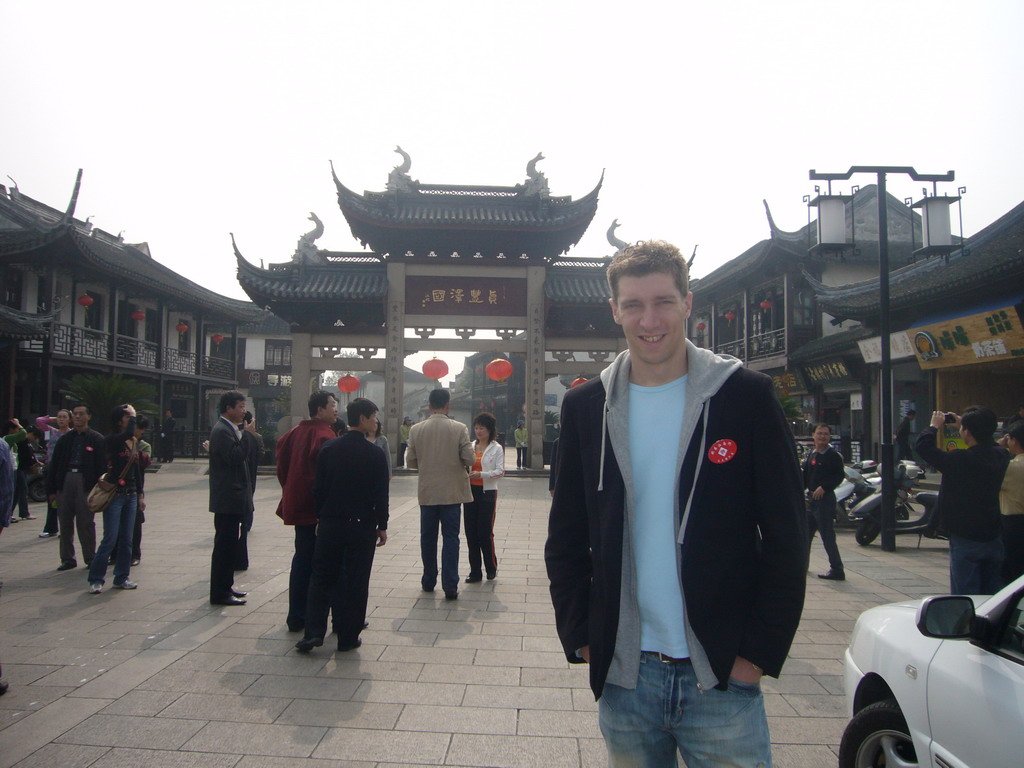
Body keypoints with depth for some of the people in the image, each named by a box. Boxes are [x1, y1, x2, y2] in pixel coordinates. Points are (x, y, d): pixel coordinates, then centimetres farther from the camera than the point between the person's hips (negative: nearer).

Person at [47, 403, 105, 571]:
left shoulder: (97, 439, 2)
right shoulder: (65, 439, 13)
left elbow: (102, 466, -3)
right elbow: (54, 466, 12)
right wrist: (51, 489, 5)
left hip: (86, 483, -4)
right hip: (65, 481, 4)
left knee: (86, 523, -1)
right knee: (65, 522, 8)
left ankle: (90, 558, 9)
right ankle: (67, 558, 18)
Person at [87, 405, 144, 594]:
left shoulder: (134, 442, 11)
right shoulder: (112, 440, -9)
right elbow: (128, 433, -33)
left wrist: (141, 494, 15)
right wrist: (132, 416, -17)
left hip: (131, 495, 6)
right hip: (114, 494, -6)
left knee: (126, 540, 9)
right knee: (110, 540, -6)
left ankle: (121, 578, 18)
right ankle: (95, 579, 6)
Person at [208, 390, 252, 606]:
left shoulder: (230, 429, 16)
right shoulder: (222, 430, -15)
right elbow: (234, 458, -25)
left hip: (233, 498, 10)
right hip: (227, 498, -10)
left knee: (229, 544, 16)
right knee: (224, 544, -4)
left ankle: (225, 587, 25)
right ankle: (220, 593, 2)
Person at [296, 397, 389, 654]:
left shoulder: (329, 448, 0)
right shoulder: (375, 453, -9)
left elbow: (318, 487, 3)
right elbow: (381, 494, -7)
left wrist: (321, 517, 14)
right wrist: (382, 526, 3)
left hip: (330, 523, 3)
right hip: (362, 524, -3)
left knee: (321, 576, 13)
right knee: (355, 581, 6)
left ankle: (313, 632, 7)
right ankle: (348, 637, 12)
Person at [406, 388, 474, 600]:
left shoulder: (416, 429, -4)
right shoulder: (459, 428, -10)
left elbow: (410, 462, 0)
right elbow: (469, 459, -10)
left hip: (427, 492, 2)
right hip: (452, 492, -2)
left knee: (428, 537, 15)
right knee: (450, 538, 4)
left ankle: (429, 581, 26)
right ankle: (450, 586, 3)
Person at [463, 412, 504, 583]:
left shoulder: (496, 448, -3)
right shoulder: (471, 446, 9)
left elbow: (500, 471, -10)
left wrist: (481, 474, -22)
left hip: (487, 492, -4)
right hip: (470, 491, 4)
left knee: (485, 532, -3)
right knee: (471, 532, 5)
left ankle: (491, 567, 19)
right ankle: (475, 571, 14)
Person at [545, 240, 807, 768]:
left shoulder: (746, 397, -5)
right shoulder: (585, 407, 2)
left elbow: (787, 537, -3)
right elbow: (565, 539, 7)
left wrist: (759, 651, -7)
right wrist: (580, 639, 1)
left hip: (723, 679, -2)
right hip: (624, 674, 2)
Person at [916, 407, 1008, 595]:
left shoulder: (960, 460, -23)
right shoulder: (999, 457, -1)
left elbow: (923, 446, -16)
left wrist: (934, 426, 1)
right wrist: (962, 426, 26)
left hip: (966, 540, -7)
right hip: (994, 539, 7)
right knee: (992, 597, 17)